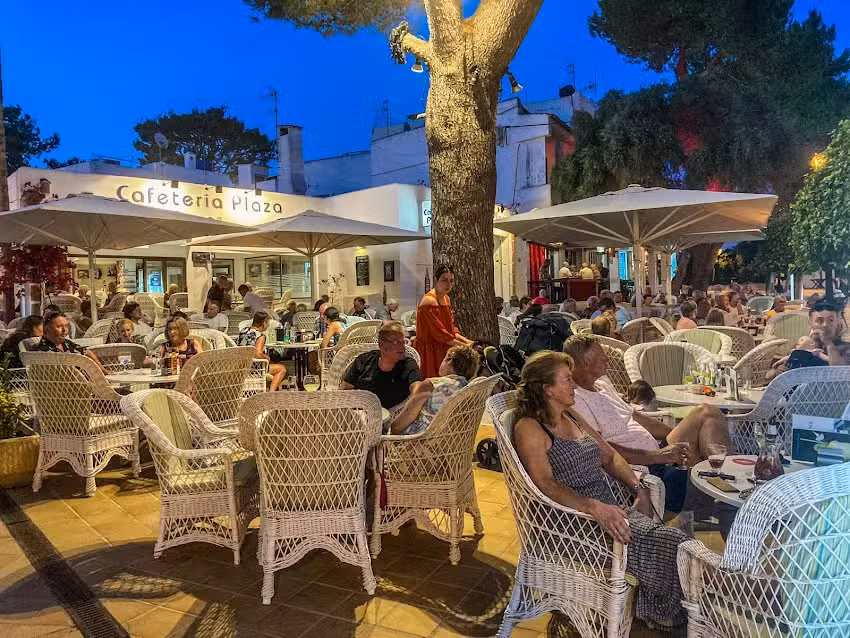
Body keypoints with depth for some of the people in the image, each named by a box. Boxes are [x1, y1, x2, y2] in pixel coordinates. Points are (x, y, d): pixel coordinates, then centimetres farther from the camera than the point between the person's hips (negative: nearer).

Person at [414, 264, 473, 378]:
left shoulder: (446, 298, 12)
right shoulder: (429, 301, -16)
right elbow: (439, 333, -19)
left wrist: (467, 341, 1)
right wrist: (464, 345, -15)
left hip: (442, 349, 8)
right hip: (428, 350, -8)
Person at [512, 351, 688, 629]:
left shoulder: (571, 415, 15)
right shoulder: (529, 428, -11)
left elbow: (609, 455, 19)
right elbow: (546, 484, -22)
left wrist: (639, 489, 4)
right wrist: (595, 508, -33)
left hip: (612, 506, 8)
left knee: (677, 539, -15)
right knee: (669, 543, -19)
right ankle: (662, 616, 3)